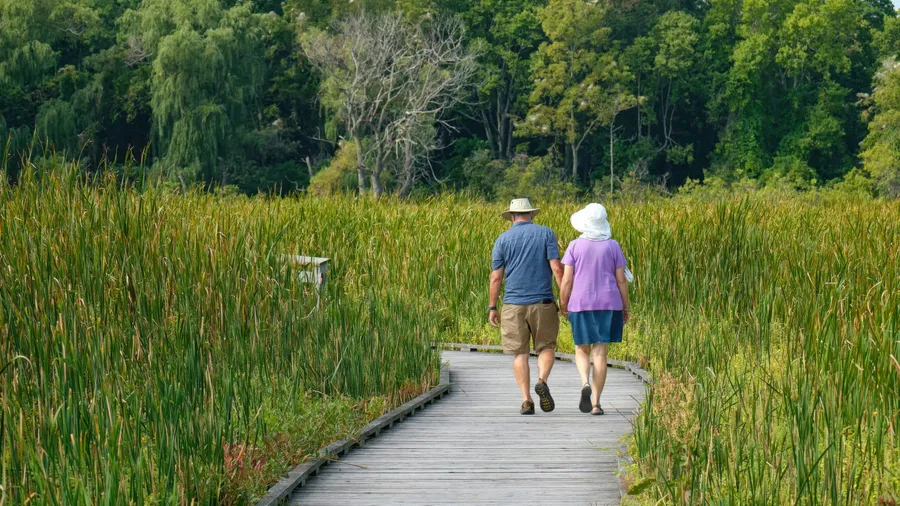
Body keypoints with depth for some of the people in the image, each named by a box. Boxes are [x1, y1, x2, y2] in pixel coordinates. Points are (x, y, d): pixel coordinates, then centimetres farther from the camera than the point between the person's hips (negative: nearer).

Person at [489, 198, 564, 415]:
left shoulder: (503, 239, 4)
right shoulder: (546, 233, 2)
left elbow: (496, 277, 1)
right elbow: (556, 268, -6)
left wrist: (492, 308, 8)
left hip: (513, 304, 0)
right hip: (542, 302, 0)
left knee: (519, 353, 6)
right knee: (546, 347, 13)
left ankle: (526, 400, -2)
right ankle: (542, 381, -15)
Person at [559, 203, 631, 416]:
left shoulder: (575, 246, -4)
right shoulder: (613, 246, 0)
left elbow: (566, 280, -5)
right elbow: (621, 280, 1)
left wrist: (563, 304, 7)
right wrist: (626, 306, 10)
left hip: (581, 304, -1)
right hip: (608, 303, 1)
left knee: (582, 350, 14)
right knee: (600, 353, 3)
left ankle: (585, 383, -16)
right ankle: (596, 402, 0)